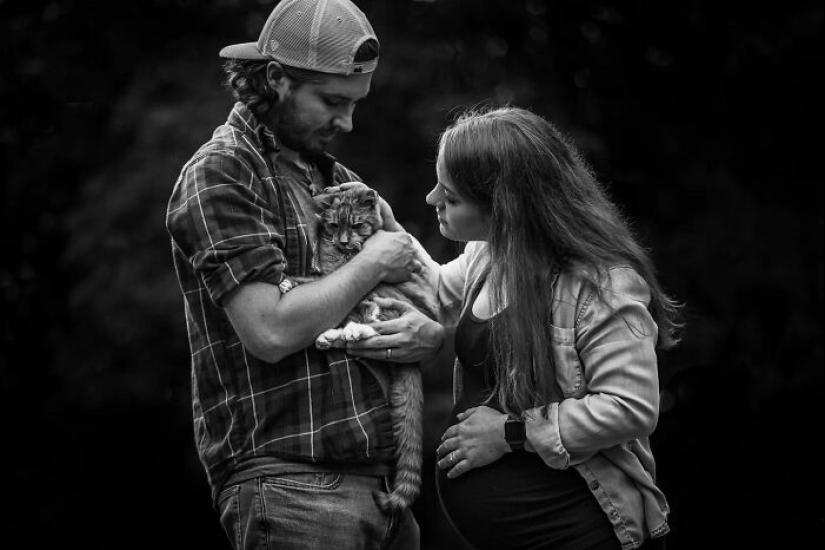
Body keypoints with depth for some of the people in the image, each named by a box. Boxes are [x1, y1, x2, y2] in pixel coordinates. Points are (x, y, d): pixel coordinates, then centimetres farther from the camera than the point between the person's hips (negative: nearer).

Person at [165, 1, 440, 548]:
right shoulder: (220, 175, -7)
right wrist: (370, 265, -7)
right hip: (291, 483, -7)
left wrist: (424, 332, -3)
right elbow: (271, 331, -19)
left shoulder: (337, 179, 17)